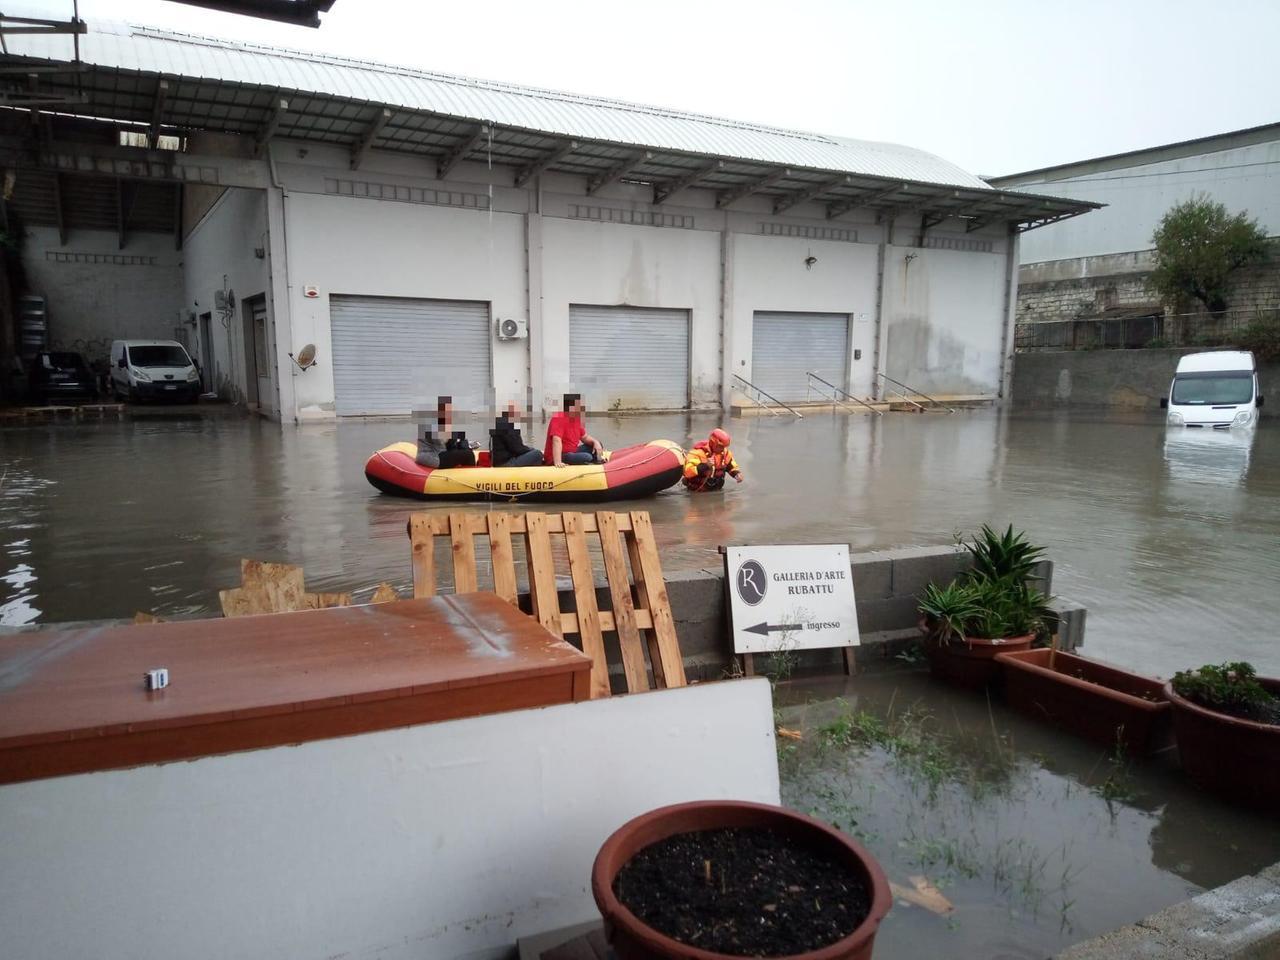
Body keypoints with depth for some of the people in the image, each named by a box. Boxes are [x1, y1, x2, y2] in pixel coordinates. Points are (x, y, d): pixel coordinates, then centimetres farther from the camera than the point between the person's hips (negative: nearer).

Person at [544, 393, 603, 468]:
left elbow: (585, 437, 16)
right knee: (587, 457, -29)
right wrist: (557, 462, -44)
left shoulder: (576, 419, 7)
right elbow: (557, 441, -32)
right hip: (561, 456, -9)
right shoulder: (558, 419, -20)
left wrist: (595, 442, -7)